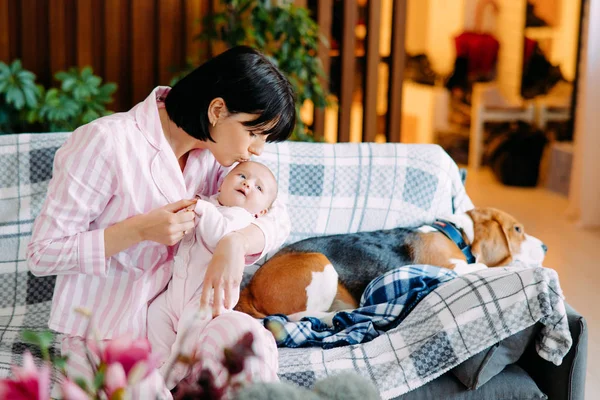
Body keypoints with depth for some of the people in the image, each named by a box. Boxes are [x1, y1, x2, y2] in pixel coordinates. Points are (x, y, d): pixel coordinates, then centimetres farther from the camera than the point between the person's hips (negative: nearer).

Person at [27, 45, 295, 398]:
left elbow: (278, 217, 0)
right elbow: (41, 253, -16)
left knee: (248, 336, -27)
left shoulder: (213, 148, 0)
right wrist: (141, 229, -25)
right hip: (103, 334, -4)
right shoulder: (107, 143, -19)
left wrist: (236, 242, -23)